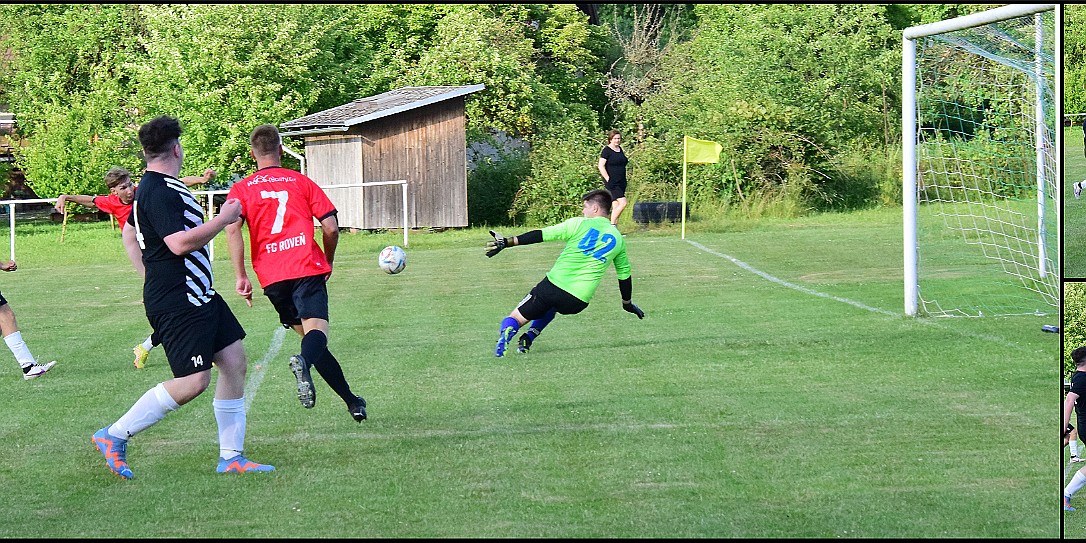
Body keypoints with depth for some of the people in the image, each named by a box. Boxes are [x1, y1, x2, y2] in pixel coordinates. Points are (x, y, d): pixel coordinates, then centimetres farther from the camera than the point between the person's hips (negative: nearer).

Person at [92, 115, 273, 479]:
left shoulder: (154, 187, 14)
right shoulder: (159, 192, -19)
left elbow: (129, 234, 27)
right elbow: (179, 243, -28)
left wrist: (151, 278, 28)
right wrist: (224, 218, -18)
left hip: (199, 296, 11)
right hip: (177, 303, -11)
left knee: (234, 361, 9)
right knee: (193, 381, -12)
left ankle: (231, 457, 13)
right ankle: (115, 436, 0)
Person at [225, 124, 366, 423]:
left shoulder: (241, 189, 12)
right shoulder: (302, 182, 13)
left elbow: (232, 228, -6)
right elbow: (331, 228, 6)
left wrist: (240, 276, -6)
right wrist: (328, 263, 23)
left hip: (271, 276, 2)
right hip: (308, 268, -2)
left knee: (305, 331, 14)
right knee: (316, 329, -17)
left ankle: (351, 400, 14)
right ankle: (304, 361, -52)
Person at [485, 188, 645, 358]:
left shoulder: (578, 224, 0)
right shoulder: (618, 239, 11)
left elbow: (541, 235, -5)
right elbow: (624, 274, 22)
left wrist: (507, 242, -4)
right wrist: (627, 303, 37)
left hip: (552, 286, -3)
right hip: (577, 303, 3)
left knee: (515, 318, 8)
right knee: (552, 307, 37)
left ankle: (506, 331, -30)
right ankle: (528, 338, 12)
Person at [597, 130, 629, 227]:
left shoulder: (620, 149, 15)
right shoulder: (606, 150, -8)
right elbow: (601, 166, -12)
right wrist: (608, 179, -17)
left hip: (621, 182, 8)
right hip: (612, 183, -8)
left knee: (616, 206, 6)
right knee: (622, 203, -17)